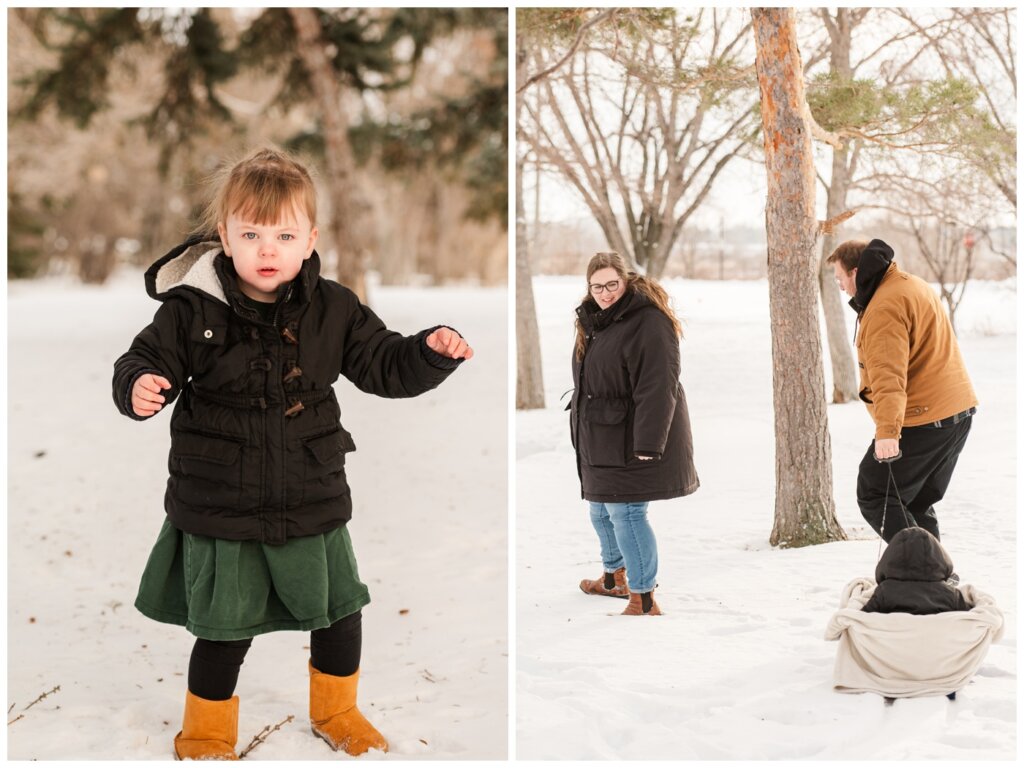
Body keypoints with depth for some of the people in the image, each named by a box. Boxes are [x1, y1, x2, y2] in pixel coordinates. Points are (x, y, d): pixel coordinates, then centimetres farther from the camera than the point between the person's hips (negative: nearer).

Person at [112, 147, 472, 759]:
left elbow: (383, 364, 2)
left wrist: (432, 352, -16)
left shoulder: (333, 310, -4)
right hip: (220, 507, -3)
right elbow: (147, 361, -5)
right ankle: (207, 736, 32)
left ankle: (337, 712, 42)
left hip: (312, 501, 3)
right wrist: (139, 389, -27)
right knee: (226, 630, 7)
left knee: (341, 613, 15)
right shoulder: (192, 311, -11)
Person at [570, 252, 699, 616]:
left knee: (625, 513, -10)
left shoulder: (648, 322, -20)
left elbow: (656, 388, -24)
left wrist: (647, 445, -27)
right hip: (600, 438, 9)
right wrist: (582, 428, 22)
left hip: (632, 437, -9)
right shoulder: (593, 320, 10)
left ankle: (644, 601, -1)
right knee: (600, 511, 20)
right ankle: (614, 577, 40)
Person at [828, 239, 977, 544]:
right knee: (917, 503, 19)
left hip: (921, 421, -10)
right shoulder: (912, 285, 15)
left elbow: (889, 376, -30)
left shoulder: (884, 308, -19)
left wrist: (887, 431, -38)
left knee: (874, 498, -2)